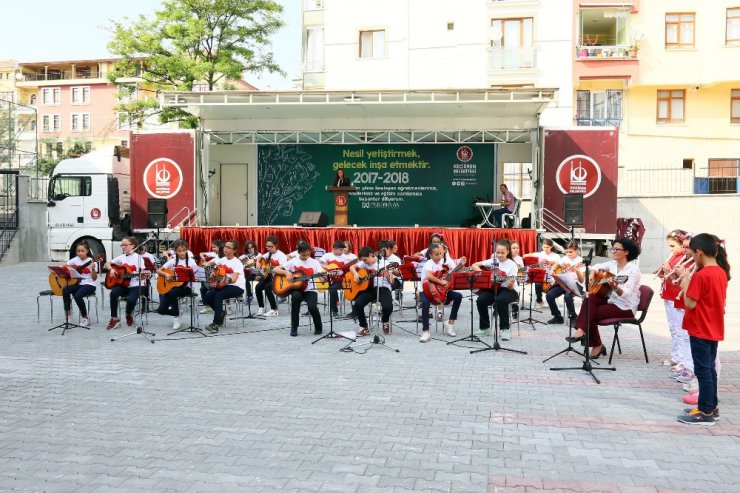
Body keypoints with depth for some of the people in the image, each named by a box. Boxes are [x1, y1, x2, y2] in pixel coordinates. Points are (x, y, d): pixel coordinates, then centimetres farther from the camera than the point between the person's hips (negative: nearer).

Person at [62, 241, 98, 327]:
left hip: (89, 285, -4)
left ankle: (85, 318, -14)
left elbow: (94, 278, -8)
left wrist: (93, 269, -25)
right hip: (78, 283, 4)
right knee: (65, 290, -27)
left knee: (77, 295, -32)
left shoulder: (91, 262, -5)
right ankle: (68, 312, -11)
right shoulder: (75, 260, 7)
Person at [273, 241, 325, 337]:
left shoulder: (314, 262, 1)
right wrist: (286, 272, -17)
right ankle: (294, 328, -18)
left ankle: (318, 328, 4)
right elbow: (275, 269, -1)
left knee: (312, 307, -30)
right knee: (295, 297, -36)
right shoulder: (293, 262, 1)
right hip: (297, 289, 1)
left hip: (310, 290, 0)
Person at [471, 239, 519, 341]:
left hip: (509, 290, -4)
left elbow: (510, 286, -14)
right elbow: (474, 265, 2)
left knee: (500, 300, -38)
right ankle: (485, 328, -5)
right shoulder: (492, 261, 2)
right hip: (493, 288, 4)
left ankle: (505, 329, -22)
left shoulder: (512, 265, -8)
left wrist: (510, 283, -38)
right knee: (481, 300, -25)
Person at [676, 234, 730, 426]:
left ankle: (706, 413, 5)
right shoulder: (721, 272, 6)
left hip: (700, 330, -9)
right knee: (710, 368, 17)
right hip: (715, 329, 9)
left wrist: (685, 281, -10)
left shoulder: (700, 275, -20)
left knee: (702, 370, -1)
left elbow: (690, 304, -20)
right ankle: (712, 407, 26)